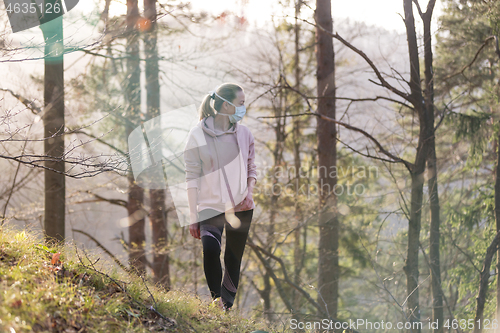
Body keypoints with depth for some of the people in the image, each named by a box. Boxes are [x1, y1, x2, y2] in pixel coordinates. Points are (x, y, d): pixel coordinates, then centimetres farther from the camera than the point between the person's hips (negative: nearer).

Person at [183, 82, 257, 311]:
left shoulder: (243, 133, 6)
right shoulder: (197, 135, -6)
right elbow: (192, 179, -4)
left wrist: (249, 192, -4)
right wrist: (193, 217, -6)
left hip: (241, 208, 4)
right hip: (211, 207, -4)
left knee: (234, 259, 7)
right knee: (210, 248, -28)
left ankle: (227, 305, 19)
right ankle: (216, 296, -14)